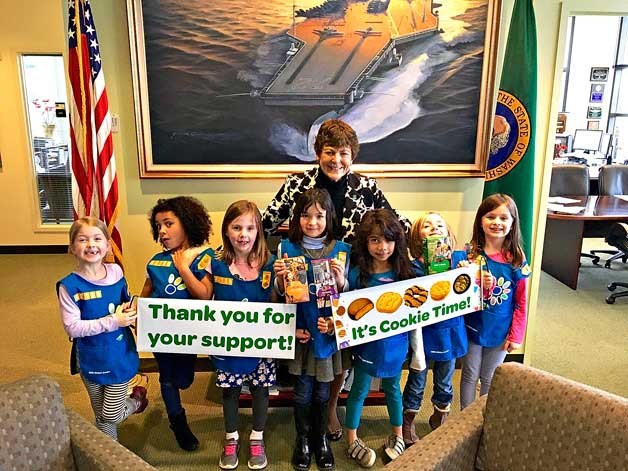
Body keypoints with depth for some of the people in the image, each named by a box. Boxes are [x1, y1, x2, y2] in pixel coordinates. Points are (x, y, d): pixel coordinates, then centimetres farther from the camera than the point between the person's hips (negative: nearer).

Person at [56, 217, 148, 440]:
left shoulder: (116, 272, -6)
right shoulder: (69, 286, -16)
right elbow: (72, 327, -19)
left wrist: (130, 311, -9)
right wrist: (112, 321, -24)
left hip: (119, 353, 1)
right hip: (91, 360, 0)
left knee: (110, 416, 6)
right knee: (101, 416, 16)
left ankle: (136, 399, 33)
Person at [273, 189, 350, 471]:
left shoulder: (341, 250, -4)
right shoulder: (287, 248, -4)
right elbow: (281, 294, 2)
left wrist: (340, 279, -20)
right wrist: (280, 277, -19)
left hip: (328, 331, 1)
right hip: (299, 331, 0)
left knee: (322, 390, 13)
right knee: (303, 390, 8)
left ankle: (321, 438, 36)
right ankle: (303, 439, 32)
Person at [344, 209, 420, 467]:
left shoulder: (405, 272, -7)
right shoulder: (356, 274, -15)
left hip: (395, 343, 2)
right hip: (366, 344, -2)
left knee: (393, 388, 21)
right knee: (359, 391, 13)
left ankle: (397, 435, 43)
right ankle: (351, 441, 32)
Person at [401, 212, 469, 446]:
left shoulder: (460, 257, -4)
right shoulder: (415, 266, -14)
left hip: (450, 329, 3)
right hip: (424, 331, -3)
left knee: (444, 381, 22)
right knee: (417, 380, 14)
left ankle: (440, 418, 47)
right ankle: (407, 423, 37)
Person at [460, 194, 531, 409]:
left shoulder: (517, 258, -8)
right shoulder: (471, 253, -10)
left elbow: (521, 302, -3)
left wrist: (516, 335, -4)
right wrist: (476, 284, -24)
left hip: (500, 330, 0)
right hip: (472, 326, 0)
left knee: (490, 379, 16)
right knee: (470, 376, 14)